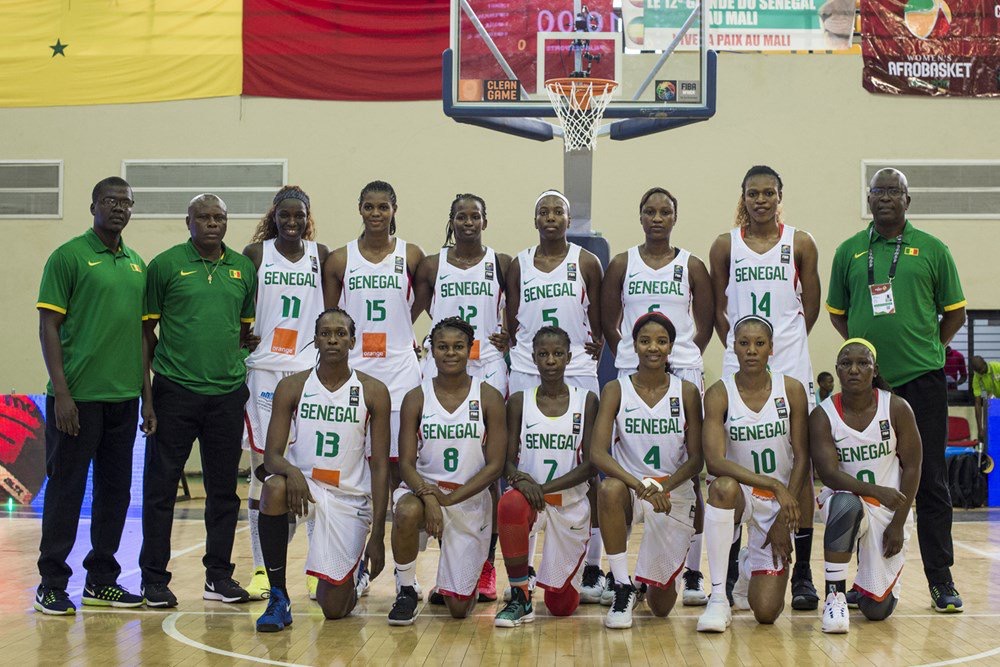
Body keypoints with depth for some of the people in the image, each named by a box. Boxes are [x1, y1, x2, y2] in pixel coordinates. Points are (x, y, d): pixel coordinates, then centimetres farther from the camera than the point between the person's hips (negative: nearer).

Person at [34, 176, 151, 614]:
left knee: (115, 491, 10)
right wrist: (61, 392, -14)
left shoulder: (137, 265, 14)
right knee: (66, 490, -1)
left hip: (124, 397, 6)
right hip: (78, 395, -6)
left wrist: (147, 396, 13)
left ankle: (101, 581, 20)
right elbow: (48, 327, -7)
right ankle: (52, 584, 9)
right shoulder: (68, 257, -4)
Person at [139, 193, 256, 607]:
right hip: (175, 390, -4)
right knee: (161, 486, 0)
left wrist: (235, 368, 10)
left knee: (224, 488, 9)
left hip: (228, 392, 4)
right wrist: (144, 387, -3)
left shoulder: (243, 268, 10)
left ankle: (219, 576, 19)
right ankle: (154, 579, 9)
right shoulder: (166, 265, -1)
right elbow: (146, 329, 0)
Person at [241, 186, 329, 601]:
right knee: (263, 468, 2)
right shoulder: (255, 253, 4)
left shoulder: (321, 255, 8)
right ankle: (262, 569, 9)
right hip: (263, 368, -1)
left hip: (310, 369, 1)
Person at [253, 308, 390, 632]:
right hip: (303, 483, 1)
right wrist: (290, 471, -33)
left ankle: (355, 571, 36)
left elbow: (380, 466, -4)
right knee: (275, 487, -38)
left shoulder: (372, 391, -4)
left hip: (350, 496, 0)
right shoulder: (292, 387, -3)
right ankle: (278, 596, -22)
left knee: (335, 608, -4)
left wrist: (377, 534, -9)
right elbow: (271, 455, -7)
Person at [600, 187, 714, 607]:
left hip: (683, 372, 0)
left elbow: (706, 322, 11)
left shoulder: (691, 266, 6)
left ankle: (693, 572, 1)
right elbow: (608, 320, 11)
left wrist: (685, 356, 5)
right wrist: (629, 355, 5)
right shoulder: (621, 265, 6)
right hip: (631, 375, 1)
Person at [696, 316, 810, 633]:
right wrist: (773, 485, -30)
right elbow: (714, 462, -22)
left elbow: (802, 457, -4)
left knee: (766, 612, -11)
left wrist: (784, 519, -10)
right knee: (723, 487, -41)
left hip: (780, 501, 1)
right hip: (740, 494, -1)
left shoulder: (791, 389, -5)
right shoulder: (719, 394, -11)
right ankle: (718, 598, -28)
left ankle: (750, 567, 28)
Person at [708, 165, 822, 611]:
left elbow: (811, 305, 11)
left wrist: (785, 342, 7)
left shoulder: (800, 244, 5)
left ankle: (802, 572, 2)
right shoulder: (725, 245, 7)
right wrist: (740, 347, 5)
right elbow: (718, 309, 12)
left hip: (791, 369, -1)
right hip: (738, 370, 1)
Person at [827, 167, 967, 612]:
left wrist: (928, 349, 2)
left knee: (930, 479, 0)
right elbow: (837, 312, 15)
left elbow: (954, 312, 9)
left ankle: (941, 579, 5)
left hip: (922, 379, -2)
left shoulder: (931, 250, 5)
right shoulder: (849, 252, 9)